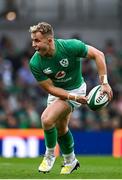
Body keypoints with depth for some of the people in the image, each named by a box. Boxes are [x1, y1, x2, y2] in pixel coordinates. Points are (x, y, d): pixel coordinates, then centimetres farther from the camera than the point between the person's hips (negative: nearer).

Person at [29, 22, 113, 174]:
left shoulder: (70, 46, -31)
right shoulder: (35, 63, -23)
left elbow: (98, 55, -20)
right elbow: (50, 88, -17)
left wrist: (104, 82, -25)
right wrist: (74, 98, -28)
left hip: (75, 89, -5)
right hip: (57, 91, 5)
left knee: (47, 119, -22)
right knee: (61, 127, 20)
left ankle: (49, 155, 2)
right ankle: (70, 161, 45)